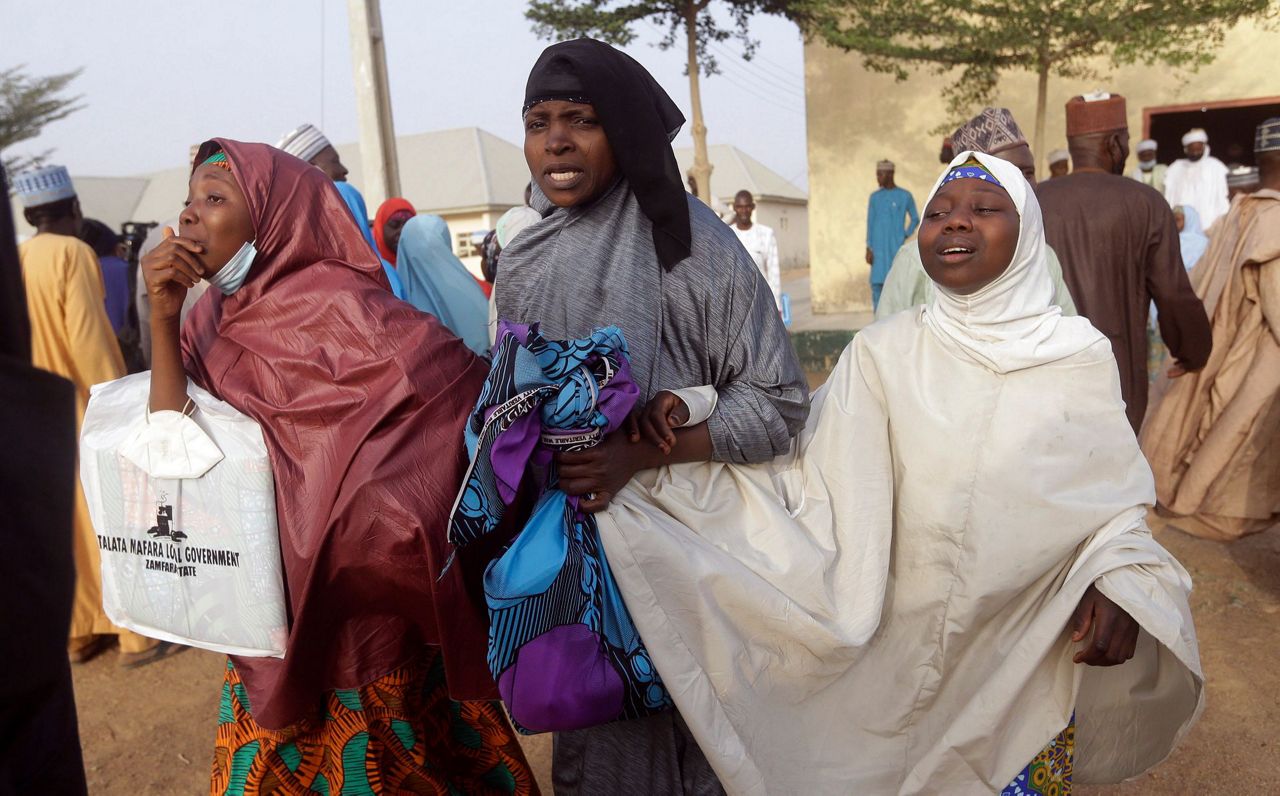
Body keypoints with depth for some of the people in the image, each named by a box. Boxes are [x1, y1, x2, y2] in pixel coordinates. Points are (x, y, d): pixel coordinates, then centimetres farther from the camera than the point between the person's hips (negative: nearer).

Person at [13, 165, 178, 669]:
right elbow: (88, 336, -18)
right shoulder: (72, 252, -11)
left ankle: (79, 632, 21)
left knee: (66, 523, 13)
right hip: (85, 408, -6)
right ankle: (137, 635, 5)